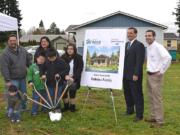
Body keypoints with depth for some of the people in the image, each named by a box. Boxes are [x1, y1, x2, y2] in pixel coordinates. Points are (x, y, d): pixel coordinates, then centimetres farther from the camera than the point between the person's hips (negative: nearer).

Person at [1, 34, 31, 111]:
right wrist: (7, 80, -23)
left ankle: (23, 107, 38)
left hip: (23, 78, 6)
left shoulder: (22, 50, 3)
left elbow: (28, 61, 14)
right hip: (13, 79, -6)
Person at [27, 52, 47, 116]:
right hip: (36, 87, -2)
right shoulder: (33, 66, -6)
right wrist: (30, 81, -13)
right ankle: (34, 111, 18)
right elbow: (29, 75, -1)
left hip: (45, 87, 3)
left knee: (45, 99, 17)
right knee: (36, 100, 4)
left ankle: (44, 109, 36)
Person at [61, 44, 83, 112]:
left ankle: (72, 106, 17)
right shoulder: (63, 57, 5)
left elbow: (79, 69, -5)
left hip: (74, 79, -3)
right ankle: (66, 106, 22)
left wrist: (74, 77, -16)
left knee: (72, 93, 0)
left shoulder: (78, 58, -2)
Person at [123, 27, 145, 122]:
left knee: (137, 95, 0)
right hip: (126, 75, 8)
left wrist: (136, 74, -20)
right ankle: (130, 110, 31)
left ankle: (139, 115, 8)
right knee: (127, 93, 15)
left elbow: (139, 61, -16)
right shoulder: (126, 44, 15)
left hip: (134, 75, -7)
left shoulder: (139, 45, -10)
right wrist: (122, 72, 11)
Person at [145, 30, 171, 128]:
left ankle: (160, 121, 5)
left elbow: (168, 58, -27)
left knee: (157, 98, -4)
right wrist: (148, 69, 14)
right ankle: (154, 117, 27)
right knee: (151, 97, 15)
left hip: (156, 76, -9)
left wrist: (161, 71, -21)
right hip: (149, 75, 9)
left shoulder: (158, 46, -16)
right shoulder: (148, 47, 10)